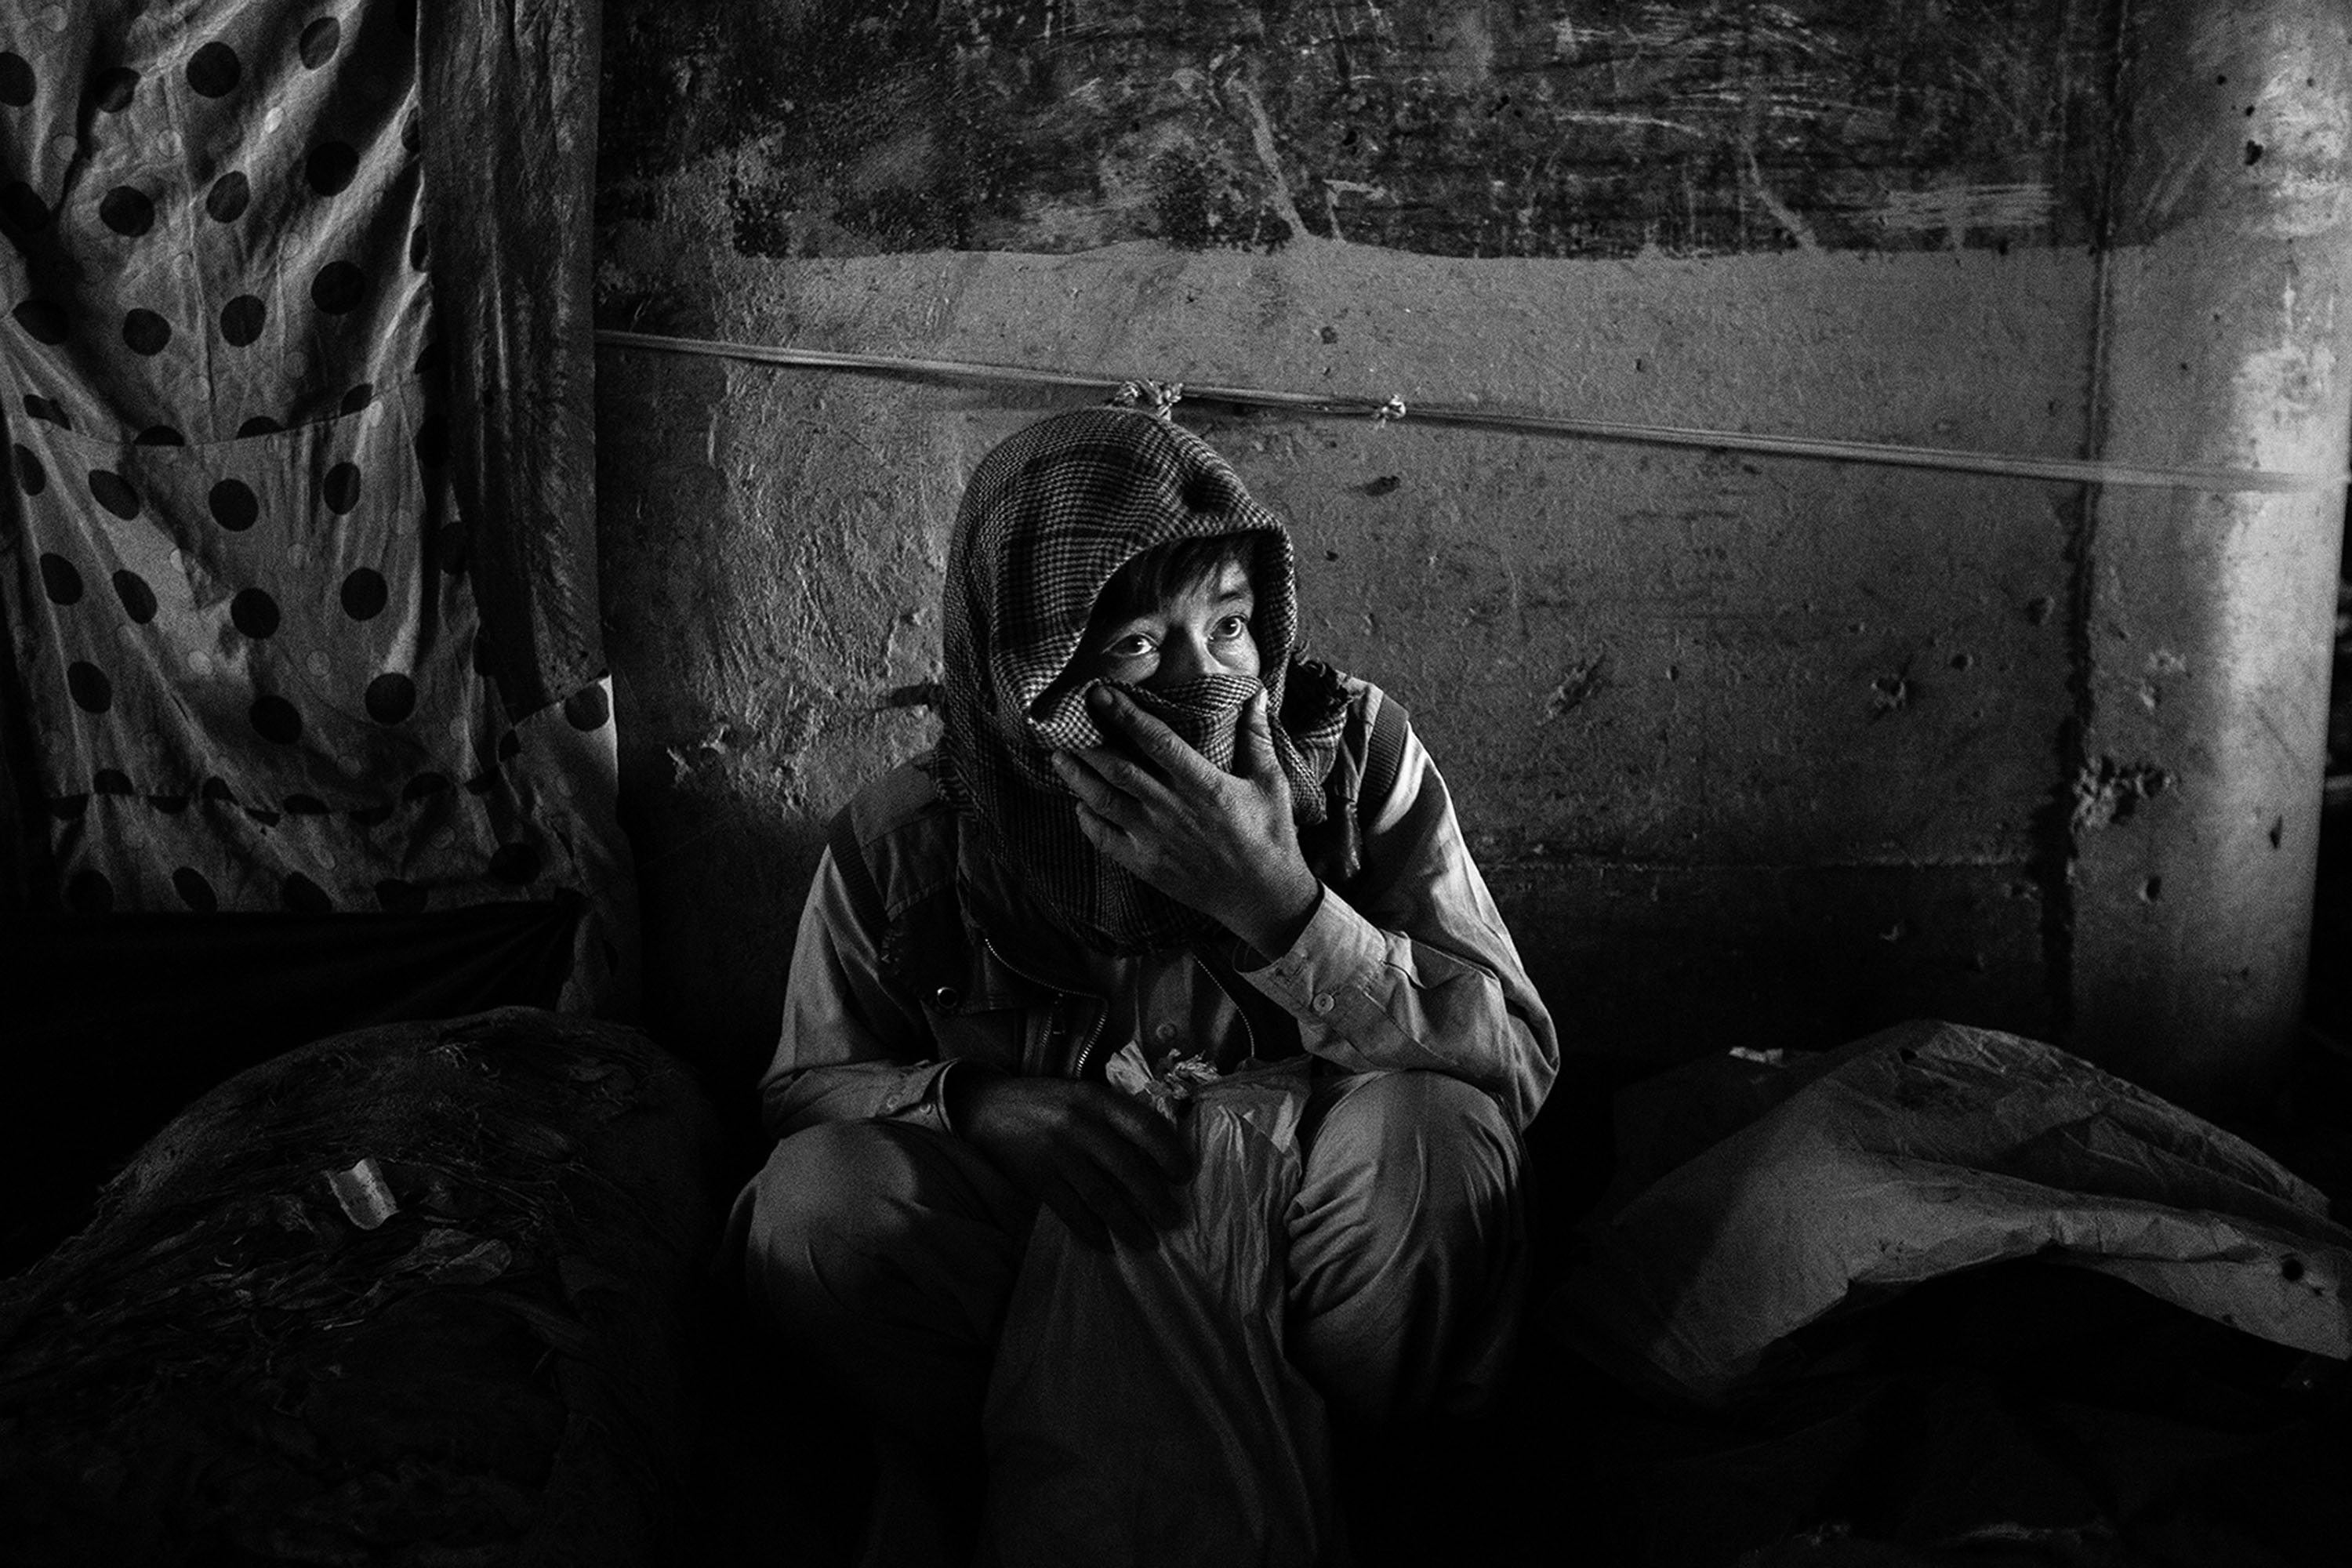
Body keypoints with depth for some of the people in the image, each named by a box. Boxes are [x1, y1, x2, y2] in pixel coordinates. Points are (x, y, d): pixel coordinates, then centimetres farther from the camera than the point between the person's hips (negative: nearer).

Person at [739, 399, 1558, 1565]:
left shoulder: (1358, 754, -13)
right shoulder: (903, 840, -12)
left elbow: (1519, 1066, -16)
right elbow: (802, 1089, -1)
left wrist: (1277, 903, -32)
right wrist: (975, 1097, -24)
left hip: (1289, 1276, 1)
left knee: (1425, 1126, -29)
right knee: (818, 1195, -26)